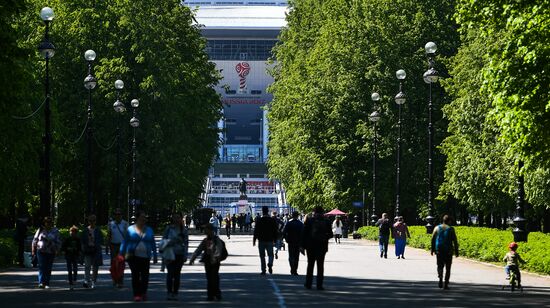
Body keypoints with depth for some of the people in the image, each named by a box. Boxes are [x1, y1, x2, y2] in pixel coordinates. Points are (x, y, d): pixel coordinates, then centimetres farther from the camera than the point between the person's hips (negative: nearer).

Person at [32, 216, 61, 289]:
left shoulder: (55, 231, 5)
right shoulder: (40, 230, 5)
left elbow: (58, 242, 7)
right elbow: (35, 240, 12)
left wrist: (56, 250, -4)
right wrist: (33, 250, 9)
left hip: (51, 253, 1)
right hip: (41, 252, -1)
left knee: (48, 269, 5)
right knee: (41, 267, -13)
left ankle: (47, 284, 13)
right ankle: (41, 282, -21)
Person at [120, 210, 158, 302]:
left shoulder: (149, 230, 12)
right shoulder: (131, 229, 3)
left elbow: (153, 244, 14)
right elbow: (125, 242, 6)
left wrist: (155, 256, 11)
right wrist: (121, 254, 2)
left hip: (145, 257, 2)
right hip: (133, 256, -2)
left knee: (145, 275, -2)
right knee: (135, 275, -4)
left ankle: (143, 293, 18)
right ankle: (137, 295, 2)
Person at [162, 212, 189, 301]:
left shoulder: (184, 229, 6)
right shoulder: (168, 228, 2)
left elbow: (186, 242, 8)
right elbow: (164, 240, 6)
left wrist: (185, 255, 3)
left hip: (180, 254, 1)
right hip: (170, 253, -1)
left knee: (177, 274, 3)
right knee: (170, 273, -7)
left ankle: (175, 293, 8)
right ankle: (169, 293, -3)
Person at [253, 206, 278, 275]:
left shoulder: (259, 220, -6)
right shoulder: (272, 220, 0)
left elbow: (256, 231, -4)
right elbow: (275, 231, 4)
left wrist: (254, 240, 3)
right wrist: (275, 239, 13)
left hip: (261, 241, -1)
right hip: (270, 241, 1)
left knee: (262, 256, 6)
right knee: (270, 254, 12)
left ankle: (263, 270, 4)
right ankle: (270, 264, -17)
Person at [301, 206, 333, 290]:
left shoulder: (309, 221, -4)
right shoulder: (326, 222, -2)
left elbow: (304, 234, -6)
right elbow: (330, 235, 1)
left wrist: (302, 246, -2)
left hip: (311, 246, 0)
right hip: (322, 246, 0)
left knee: (310, 265, 11)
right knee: (320, 265, 4)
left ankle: (308, 284, 12)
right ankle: (319, 285, 0)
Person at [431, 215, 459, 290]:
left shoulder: (437, 228, 3)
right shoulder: (451, 229, -4)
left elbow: (433, 239, 3)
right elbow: (455, 241, -7)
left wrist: (432, 249, 10)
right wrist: (456, 252, -1)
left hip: (439, 250, 2)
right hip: (448, 251, -2)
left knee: (440, 266, 14)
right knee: (448, 268, 8)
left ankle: (440, 277, -15)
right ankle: (446, 285, 4)